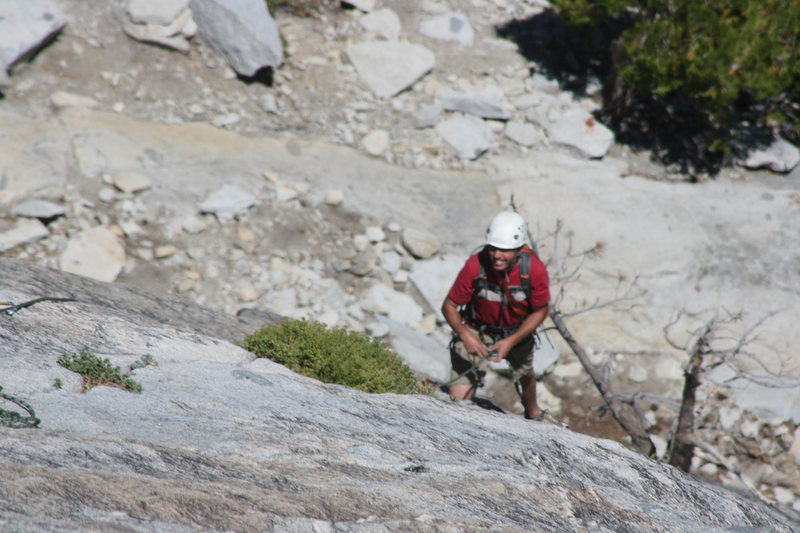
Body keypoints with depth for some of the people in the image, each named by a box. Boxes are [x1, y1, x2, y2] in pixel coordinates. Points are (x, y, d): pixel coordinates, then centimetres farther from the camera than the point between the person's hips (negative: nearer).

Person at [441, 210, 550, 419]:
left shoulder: (535, 270, -30)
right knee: (459, 398, -14)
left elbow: (540, 311, -14)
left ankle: (532, 413, 65)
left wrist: (511, 342, -24)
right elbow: (449, 306, -21)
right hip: (477, 331, -2)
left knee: (525, 373, 32)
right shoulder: (475, 266, -34)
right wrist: (465, 336, -37)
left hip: (517, 330, 2)